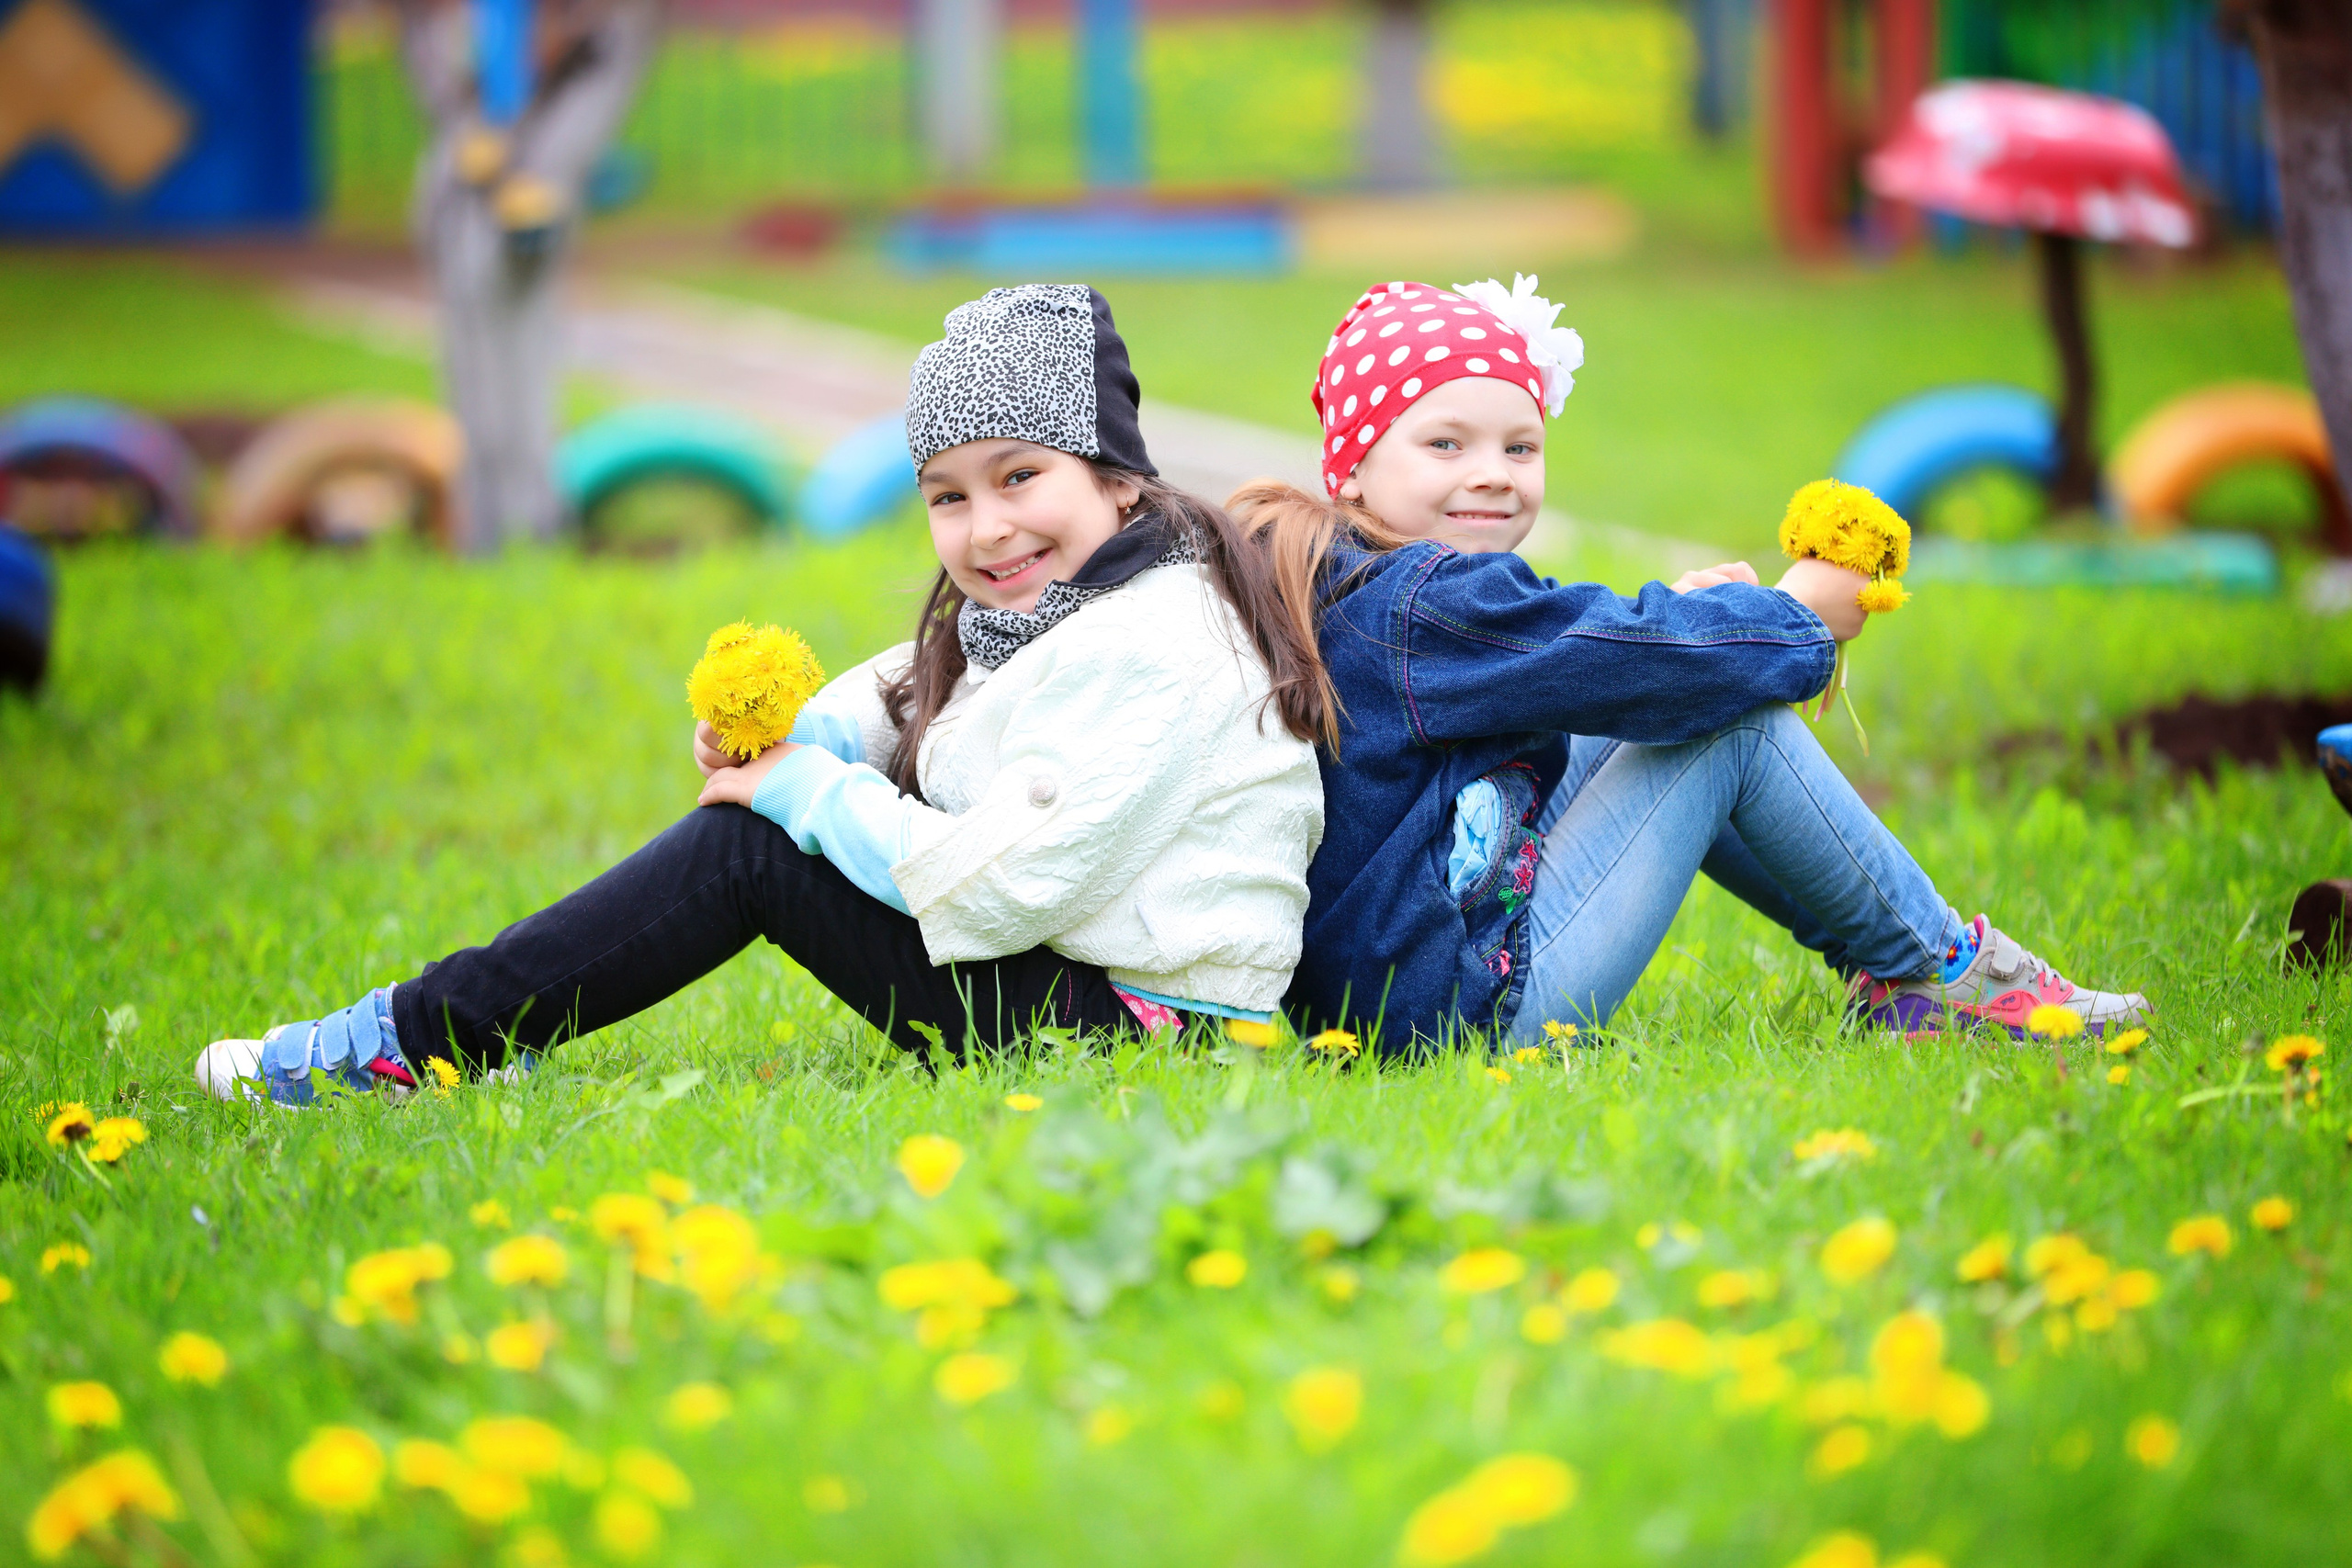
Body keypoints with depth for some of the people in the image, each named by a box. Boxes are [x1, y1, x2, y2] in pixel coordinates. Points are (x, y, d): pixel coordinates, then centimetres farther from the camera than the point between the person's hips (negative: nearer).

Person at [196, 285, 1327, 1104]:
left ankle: (417, 1040, -4)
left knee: (748, 848, -11)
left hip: (1137, 1025, -10)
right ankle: (490, 1032, 11)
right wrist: (805, 738, -4)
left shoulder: (1148, 656, -20)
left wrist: (807, 789, -13)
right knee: (768, 806, 11)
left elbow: (1001, 887, -25)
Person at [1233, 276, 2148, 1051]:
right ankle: (1933, 969, 11)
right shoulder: (1425, 607, -21)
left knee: (1635, 728, 20)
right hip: (1479, 1004, -11)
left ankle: (1886, 960, 25)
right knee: (1736, 720, -4)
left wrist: (1669, 615, 12)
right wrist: (1796, 618, 1)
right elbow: (1644, 667, -17)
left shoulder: (1340, 585, 10)